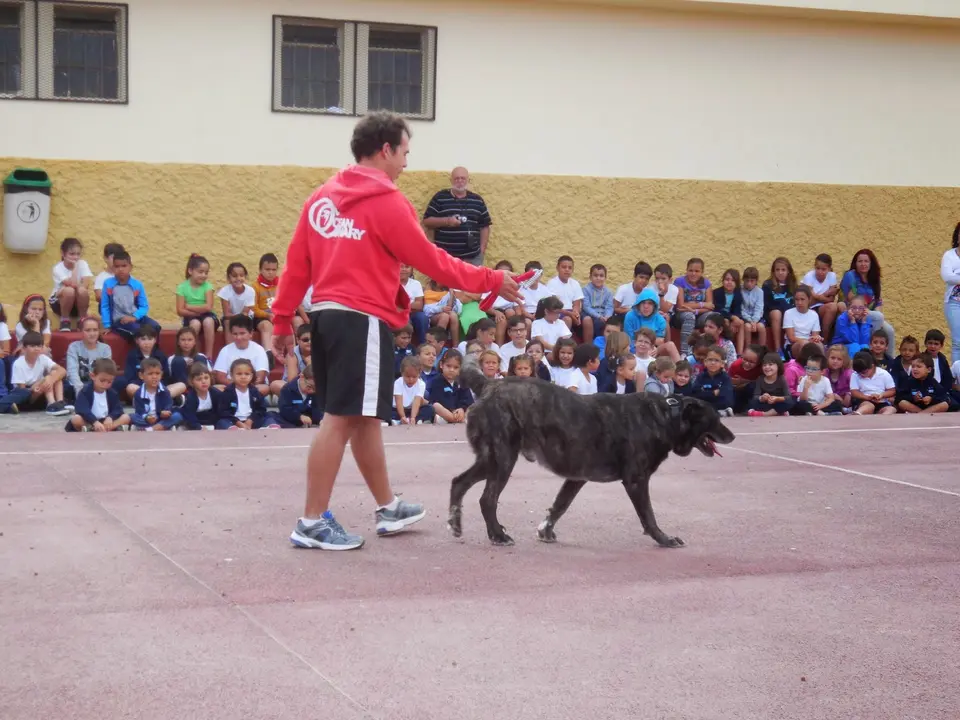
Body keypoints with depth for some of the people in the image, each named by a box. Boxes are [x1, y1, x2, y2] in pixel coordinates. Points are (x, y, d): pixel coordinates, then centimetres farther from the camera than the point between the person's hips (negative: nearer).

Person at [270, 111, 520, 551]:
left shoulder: (322, 197, 12)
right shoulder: (385, 201, -10)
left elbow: (296, 263, 12)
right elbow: (430, 260, -8)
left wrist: (282, 321, 17)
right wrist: (490, 281, 0)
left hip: (326, 315, 9)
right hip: (362, 319, -9)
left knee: (363, 416, 17)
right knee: (342, 419, -6)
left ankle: (388, 508, 28)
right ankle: (312, 523, -3)